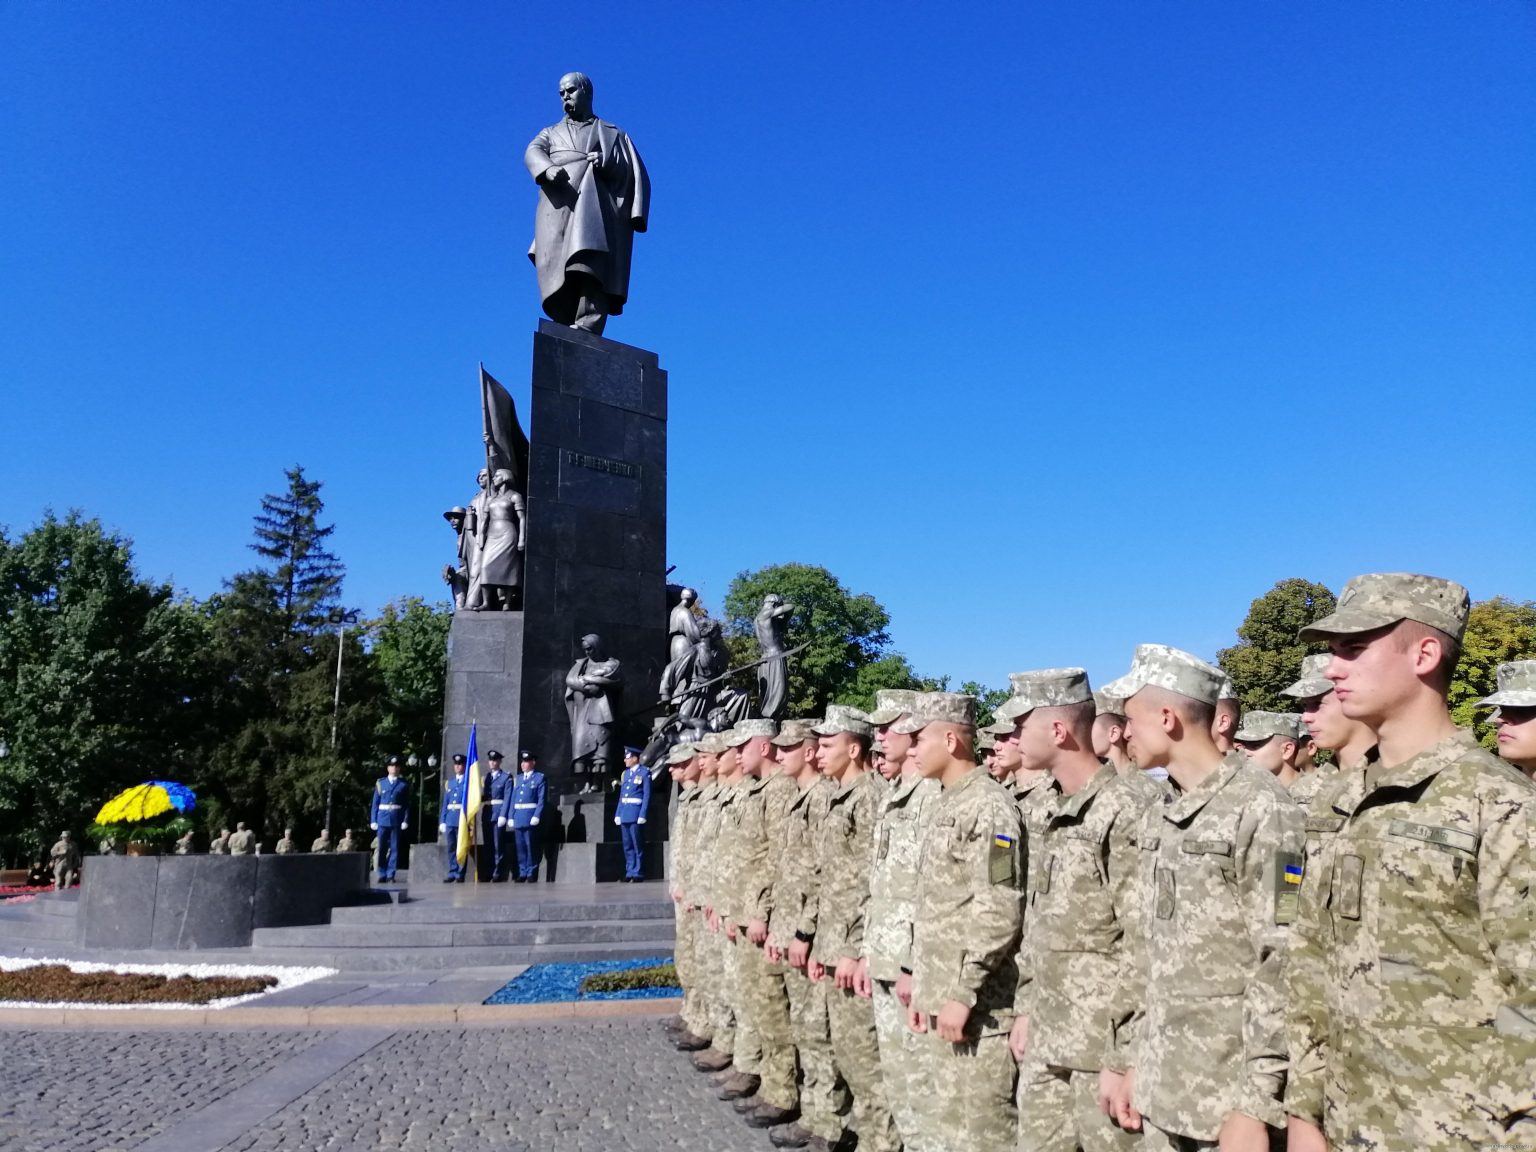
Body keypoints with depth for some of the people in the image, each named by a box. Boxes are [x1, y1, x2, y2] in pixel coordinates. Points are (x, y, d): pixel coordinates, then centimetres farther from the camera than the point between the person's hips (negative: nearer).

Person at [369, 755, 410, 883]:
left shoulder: (404, 785, 6)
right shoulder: (380, 783, 9)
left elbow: (407, 805, 3)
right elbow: (375, 803, 8)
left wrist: (406, 821, -7)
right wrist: (373, 820, 2)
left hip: (397, 820, -1)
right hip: (383, 819, 1)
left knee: (394, 848, 1)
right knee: (382, 848, 2)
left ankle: (391, 874, 7)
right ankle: (382, 875, 10)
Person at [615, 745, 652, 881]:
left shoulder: (645, 772, -4)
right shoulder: (625, 773, 16)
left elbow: (647, 795, -8)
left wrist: (642, 814, -15)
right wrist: (618, 814, 11)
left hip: (636, 813, -7)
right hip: (624, 814, 7)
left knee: (638, 845, -2)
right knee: (627, 846, 8)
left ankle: (638, 873, 3)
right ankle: (629, 872, 14)